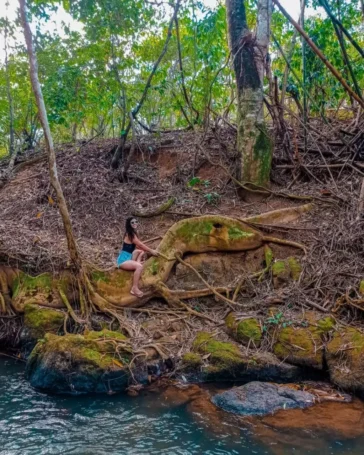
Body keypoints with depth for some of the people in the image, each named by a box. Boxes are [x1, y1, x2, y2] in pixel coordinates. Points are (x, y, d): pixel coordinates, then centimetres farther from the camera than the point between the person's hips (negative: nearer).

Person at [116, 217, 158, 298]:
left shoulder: (133, 233, 16)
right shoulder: (130, 234, -12)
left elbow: (138, 246, 21)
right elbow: (140, 245, -10)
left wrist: (149, 250, 12)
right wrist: (151, 251, 0)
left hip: (128, 258, 9)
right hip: (123, 260, -9)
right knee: (139, 266, -31)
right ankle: (135, 288, -28)